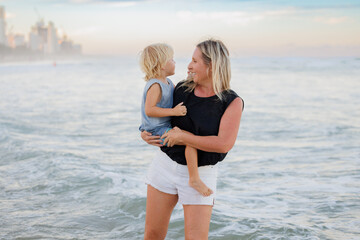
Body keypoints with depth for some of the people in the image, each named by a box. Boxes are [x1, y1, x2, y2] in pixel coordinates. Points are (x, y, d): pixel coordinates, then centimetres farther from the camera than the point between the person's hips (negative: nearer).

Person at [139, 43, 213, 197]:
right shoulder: (155, 85, -18)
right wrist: (173, 111, -26)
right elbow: (149, 110, -25)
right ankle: (194, 178, -26)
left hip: (165, 127, 11)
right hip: (158, 130, -11)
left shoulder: (167, 82, 13)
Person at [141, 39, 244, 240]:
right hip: (166, 164, 4)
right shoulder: (182, 89, 2)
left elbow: (224, 144, -23)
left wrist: (182, 137, -19)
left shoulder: (233, 102, -11)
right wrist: (146, 133, -1)